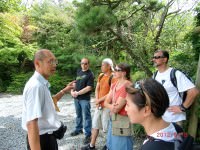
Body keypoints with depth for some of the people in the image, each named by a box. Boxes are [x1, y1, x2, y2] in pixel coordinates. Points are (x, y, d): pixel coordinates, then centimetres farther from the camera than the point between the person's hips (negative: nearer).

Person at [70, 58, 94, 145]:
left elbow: (89, 88, -17)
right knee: (78, 115, 19)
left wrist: (77, 93, -16)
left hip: (85, 99, -6)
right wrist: (72, 91, 0)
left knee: (86, 116, 0)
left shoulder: (90, 74, -9)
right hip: (76, 98, 6)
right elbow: (75, 82, 17)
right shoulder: (78, 71, 11)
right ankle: (78, 129, 36)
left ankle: (88, 135, 9)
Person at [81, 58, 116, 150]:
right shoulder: (101, 76, 9)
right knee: (95, 125, 14)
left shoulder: (113, 77, -15)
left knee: (107, 127, 4)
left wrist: (99, 100, -11)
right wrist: (96, 100, -4)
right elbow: (97, 89, 11)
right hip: (99, 105, 8)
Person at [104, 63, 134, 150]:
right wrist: (112, 106, -15)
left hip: (122, 120, -8)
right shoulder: (114, 85, 5)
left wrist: (110, 105, -4)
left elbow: (116, 109, -22)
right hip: (112, 119, 8)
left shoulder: (127, 86, -22)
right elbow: (106, 102, 4)